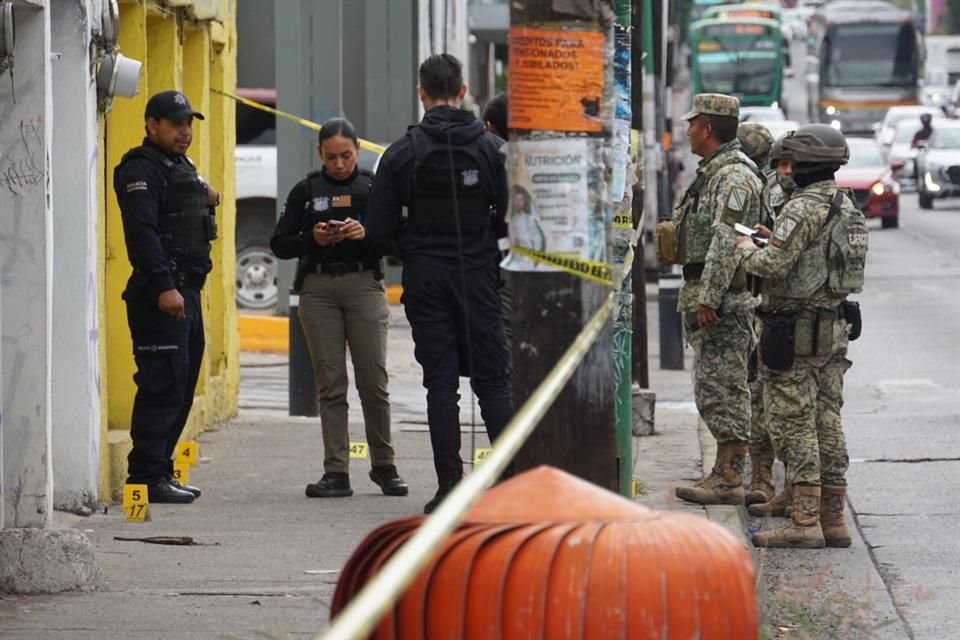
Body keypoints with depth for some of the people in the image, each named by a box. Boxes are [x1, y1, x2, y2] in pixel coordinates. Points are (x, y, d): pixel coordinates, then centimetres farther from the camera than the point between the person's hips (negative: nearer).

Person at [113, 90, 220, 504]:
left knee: (182, 387, 12)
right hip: (160, 296, -10)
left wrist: (205, 202, 10)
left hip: (186, 291, 10)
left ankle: (160, 472, 18)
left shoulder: (181, 168, 21)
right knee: (162, 385, -12)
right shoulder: (141, 170, -11)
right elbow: (142, 233, -22)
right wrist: (164, 287, -29)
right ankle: (147, 476, -11)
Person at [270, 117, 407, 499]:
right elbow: (279, 244, 8)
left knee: (373, 381, -2)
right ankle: (336, 473, 0)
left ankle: (384, 465, 13)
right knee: (330, 384, 0)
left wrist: (366, 234, -15)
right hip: (318, 288, 1)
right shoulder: (306, 191, 9)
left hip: (363, 285, -1)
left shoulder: (374, 187, 7)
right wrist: (312, 239, -10)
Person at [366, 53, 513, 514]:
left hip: (426, 279, 0)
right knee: (493, 381, 5)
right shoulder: (489, 148, -3)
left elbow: (380, 229, -4)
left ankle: (449, 487, -2)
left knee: (440, 383, 2)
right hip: (479, 278, 0)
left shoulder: (402, 153, -3)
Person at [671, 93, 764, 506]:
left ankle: (729, 480, -8)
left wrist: (709, 298, -25)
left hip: (723, 298, -11)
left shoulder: (734, 176, -16)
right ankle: (726, 472, 17)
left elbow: (726, 243, -23)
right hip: (706, 295, 11)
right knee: (713, 389, 13)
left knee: (723, 388, -9)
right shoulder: (714, 171, 18)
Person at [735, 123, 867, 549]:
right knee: (827, 422, 11)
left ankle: (804, 522, -7)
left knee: (795, 424, -6)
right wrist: (777, 239, 18)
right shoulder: (847, 208, 12)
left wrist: (746, 249, -3)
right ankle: (833, 519, 12)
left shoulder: (803, 209, -17)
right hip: (835, 327, 9)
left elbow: (775, 266, -23)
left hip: (795, 331, -9)